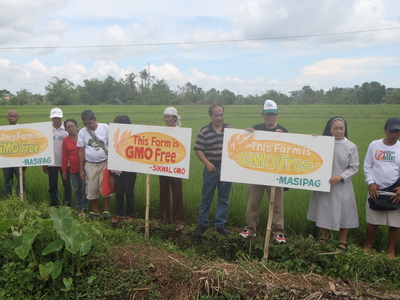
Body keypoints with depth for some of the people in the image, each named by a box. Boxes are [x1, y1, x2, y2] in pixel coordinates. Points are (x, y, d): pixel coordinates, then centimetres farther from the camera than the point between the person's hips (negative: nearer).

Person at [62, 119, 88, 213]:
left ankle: (84, 207, 11)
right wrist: (64, 170, 9)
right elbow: (65, 156, 10)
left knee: (84, 188, 0)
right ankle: (79, 206, 20)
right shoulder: (65, 140, 6)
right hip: (73, 169, 3)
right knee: (77, 189, 9)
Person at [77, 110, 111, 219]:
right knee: (91, 189, 7)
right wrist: (81, 170, 6)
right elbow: (81, 151, 5)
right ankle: (95, 211, 24)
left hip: (105, 163, -2)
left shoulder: (105, 128, -6)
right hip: (90, 165, 2)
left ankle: (106, 210, 16)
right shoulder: (82, 132, 1)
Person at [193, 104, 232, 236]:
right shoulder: (204, 131, -4)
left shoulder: (230, 129, 4)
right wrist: (207, 163, -17)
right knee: (206, 198, 8)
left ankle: (220, 224, 23)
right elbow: (198, 150, -6)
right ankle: (202, 223, 23)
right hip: (211, 168, -2)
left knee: (223, 198, 10)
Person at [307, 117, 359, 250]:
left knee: (343, 211, 6)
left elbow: (354, 167, -3)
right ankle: (324, 236, 33)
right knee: (324, 209, 13)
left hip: (342, 186, -1)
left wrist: (340, 176, -18)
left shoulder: (351, 147, -4)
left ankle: (343, 240, 25)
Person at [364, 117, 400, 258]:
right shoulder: (374, 145, 0)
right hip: (376, 190, 0)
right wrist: (371, 183, -7)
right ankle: (368, 246, 26)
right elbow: (367, 166, 4)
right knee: (372, 221, 7)